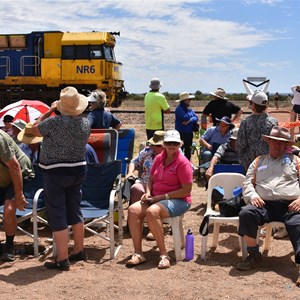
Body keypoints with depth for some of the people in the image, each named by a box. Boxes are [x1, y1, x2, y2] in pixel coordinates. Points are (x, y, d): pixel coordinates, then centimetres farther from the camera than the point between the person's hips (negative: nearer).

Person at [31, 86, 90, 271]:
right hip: (78, 170, 6)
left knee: (57, 216, 0)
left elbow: (35, 129, -3)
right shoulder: (85, 123, -3)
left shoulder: (55, 122, -20)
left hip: (55, 173, -6)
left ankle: (62, 260, 4)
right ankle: (79, 251, 30)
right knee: (75, 211, 18)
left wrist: (50, 111, 5)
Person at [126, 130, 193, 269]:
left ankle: (163, 254, -24)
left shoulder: (183, 163, -9)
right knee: (133, 210, -20)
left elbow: (186, 190, -14)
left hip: (178, 200, -6)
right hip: (156, 198, 7)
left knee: (152, 212, -35)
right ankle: (138, 254, -17)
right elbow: (151, 179, 20)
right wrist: (148, 193, -2)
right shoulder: (159, 158, 11)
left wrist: (162, 196, -16)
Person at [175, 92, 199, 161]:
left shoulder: (189, 108, 11)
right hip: (181, 133, -7)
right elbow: (185, 118, -22)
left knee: (188, 150, 15)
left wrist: (190, 120, -16)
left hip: (189, 133, 7)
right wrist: (189, 110, -10)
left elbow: (195, 117, 3)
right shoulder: (179, 109, -13)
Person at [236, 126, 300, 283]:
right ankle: (254, 256, -16)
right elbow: (247, 183, 19)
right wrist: (253, 195, -2)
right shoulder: (259, 161, 25)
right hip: (264, 205, 1)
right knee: (246, 213, -29)